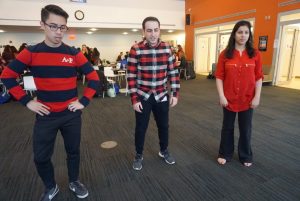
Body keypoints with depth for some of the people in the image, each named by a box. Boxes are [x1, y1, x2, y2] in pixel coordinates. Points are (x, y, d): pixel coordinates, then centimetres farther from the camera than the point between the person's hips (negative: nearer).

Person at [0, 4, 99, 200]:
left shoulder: (74, 53, -4)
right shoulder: (31, 52, -4)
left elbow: (94, 77, 0)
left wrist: (84, 101, -7)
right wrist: (27, 101, -5)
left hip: (71, 114, 0)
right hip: (45, 115, 1)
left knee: (73, 151, 15)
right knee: (41, 157, 10)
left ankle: (74, 182, 41)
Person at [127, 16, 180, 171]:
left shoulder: (167, 48, -1)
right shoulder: (136, 49, -11)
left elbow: (173, 72, 4)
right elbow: (131, 76, -9)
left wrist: (175, 94, 0)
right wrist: (134, 99, -12)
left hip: (162, 96, 3)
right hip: (142, 96, -3)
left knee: (163, 125, 16)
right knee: (141, 128, 10)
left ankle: (164, 151, 41)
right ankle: (138, 155, 33)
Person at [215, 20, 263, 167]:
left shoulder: (255, 54, -1)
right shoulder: (225, 54, -5)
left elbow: (259, 77, 1)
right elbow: (219, 77, -5)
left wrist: (257, 97, -4)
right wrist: (221, 96, -11)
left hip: (247, 100, 1)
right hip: (229, 99, -1)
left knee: (246, 129, 15)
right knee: (227, 127, 14)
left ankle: (246, 156, 36)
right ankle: (225, 154, 33)